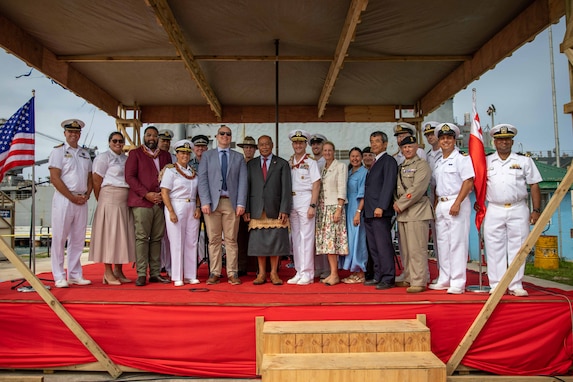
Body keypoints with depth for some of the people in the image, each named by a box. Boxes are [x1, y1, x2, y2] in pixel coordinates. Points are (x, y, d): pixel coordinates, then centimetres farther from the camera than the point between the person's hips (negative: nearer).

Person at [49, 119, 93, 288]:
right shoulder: (58, 151, -1)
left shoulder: (85, 153, 16)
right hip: (63, 199, -5)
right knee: (59, 238, -1)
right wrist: (72, 197, -12)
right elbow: (54, 178, -9)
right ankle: (59, 277, 6)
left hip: (82, 201, 5)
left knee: (78, 239, 8)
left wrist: (86, 195, 0)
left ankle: (75, 275, 16)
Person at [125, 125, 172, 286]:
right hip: (141, 202, -3)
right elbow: (130, 176, -2)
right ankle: (141, 274, -2)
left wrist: (164, 194, 0)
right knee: (142, 237, -6)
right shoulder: (135, 153, 7)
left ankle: (155, 273, 8)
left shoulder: (166, 155, 18)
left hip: (160, 202, 4)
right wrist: (146, 194, -10)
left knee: (157, 238, 4)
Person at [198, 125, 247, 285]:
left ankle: (232, 274, 6)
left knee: (231, 240, 1)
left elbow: (242, 182, 6)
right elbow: (202, 180, 3)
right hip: (212, 202, 0)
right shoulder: (207, 156, 12)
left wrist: (241, 203, -5)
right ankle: (214, 273, 8)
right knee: (214, 240, 1)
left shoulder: (238, 157, 13)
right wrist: (205, 202, -8)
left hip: (231, 202, 0)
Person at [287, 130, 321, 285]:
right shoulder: (289, 163, 12)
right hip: (291, 201, 5)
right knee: (295, 238, 8)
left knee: (306, 237, -5)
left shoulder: (311, 162, -1)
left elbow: (316, 185, -5)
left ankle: (307, 274, 3)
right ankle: (299, 272, 16)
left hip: (305, 200, -5)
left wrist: (312, 206, -13)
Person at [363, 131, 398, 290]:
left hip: (380, 211, -9)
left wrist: (381, 207, -21)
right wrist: (365, 208, 14)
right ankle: (378, 276, 18)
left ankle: (388, 279, 0)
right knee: (373, 247, 11)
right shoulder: (374, 163, 22)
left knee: (384, 246, -6)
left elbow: (389, 185, -15)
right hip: (369, 212, 9)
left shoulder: (389, 161, -5)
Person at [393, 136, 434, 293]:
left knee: (416, 249, -9)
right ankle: (410, 278, 20)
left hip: (417, 211, -7)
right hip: (402, 213, 8)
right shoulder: (400, 167, 20)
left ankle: (419, 282, -5)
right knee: (406, 249, 10)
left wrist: (401, 204, -12)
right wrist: (397, 204, 1)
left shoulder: (422, 165, -2)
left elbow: (417, 189, -13)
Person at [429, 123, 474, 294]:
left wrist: (457, 203, -21)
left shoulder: (462, 158, -5)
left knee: (457, 243, -7)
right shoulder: (438, 162, 18)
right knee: (442, 243, 10)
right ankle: (444, 280, 19)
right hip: (441, 205, 8)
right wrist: (436, 204, 12)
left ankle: (457, 282, -1)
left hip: (456, 204, -8)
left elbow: (468, 182, -13)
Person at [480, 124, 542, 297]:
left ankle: (516, 285, 9)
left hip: (518, 210, 0)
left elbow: (534, 186, 6)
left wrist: (536, 210, -1)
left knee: (517, 248, 1)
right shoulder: (486, 162, 10)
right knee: (494, 249, 1)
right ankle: (496, 285, 8)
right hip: (494, 211, 1)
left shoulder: (524, 161, 8)